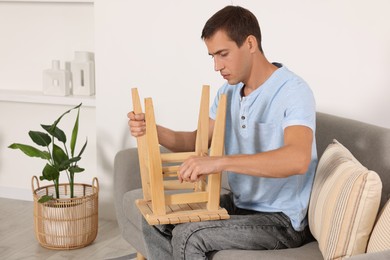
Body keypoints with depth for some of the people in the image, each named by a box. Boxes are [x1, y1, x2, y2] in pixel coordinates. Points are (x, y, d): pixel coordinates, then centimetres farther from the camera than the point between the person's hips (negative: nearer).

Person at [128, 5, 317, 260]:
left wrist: (218, 162, -45)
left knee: (188, 236, -23)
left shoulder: (293, 91, -22)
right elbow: (197, 141, 12)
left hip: (281, 220, -8)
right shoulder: (229, 92, 5)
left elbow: (298, 159, -39)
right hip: (239, 204, 8)